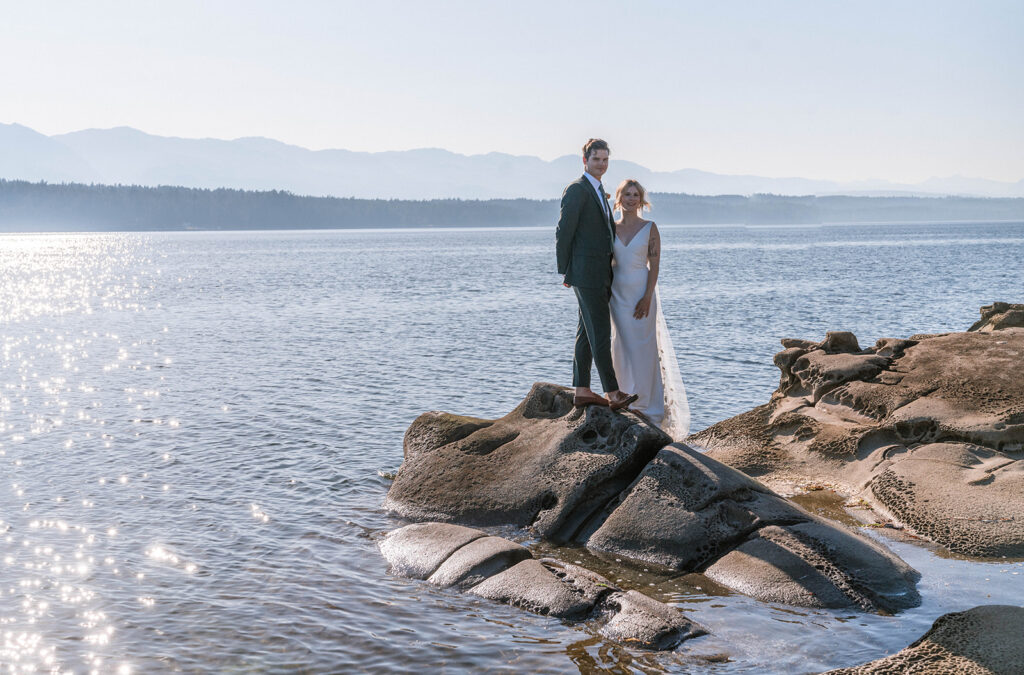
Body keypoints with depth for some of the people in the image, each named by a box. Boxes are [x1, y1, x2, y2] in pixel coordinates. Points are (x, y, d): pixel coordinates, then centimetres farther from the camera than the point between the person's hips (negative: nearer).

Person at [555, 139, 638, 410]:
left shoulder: (600, 192, 19)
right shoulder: (576, 190, -10)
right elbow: (563, 233, -11)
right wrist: (565, 272, -8)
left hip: (600, 275, 10)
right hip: (586, 274, -10)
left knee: (587, 333, 10)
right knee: (600, 333, -9)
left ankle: (582, 391, 13)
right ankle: (613, 393, -8)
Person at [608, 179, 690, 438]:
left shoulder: (650, 228, -1)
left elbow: (654, 265, -6)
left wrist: (647, 297, -15)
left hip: (642, 292, -3)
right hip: (618, 293, 3)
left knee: (644, 347, -1)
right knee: (623, 346, 4)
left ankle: (648, 405, 8)